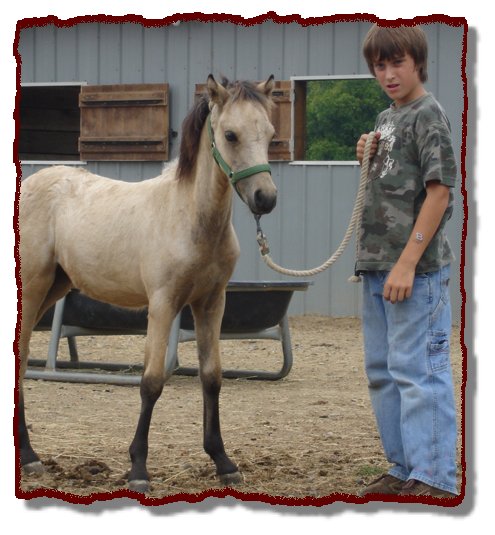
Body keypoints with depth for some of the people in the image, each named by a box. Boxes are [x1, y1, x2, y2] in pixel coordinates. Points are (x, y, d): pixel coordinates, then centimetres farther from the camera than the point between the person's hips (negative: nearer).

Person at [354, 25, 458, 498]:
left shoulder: (428, 115, -9)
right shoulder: (385, 119, 16)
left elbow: (439, 192, -16)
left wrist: (407, 263, -21)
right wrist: (366, 160, 5)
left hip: (416, 268, -9)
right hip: (376, 264, 9)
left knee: (417, 371, -8)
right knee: (382, 371, 14)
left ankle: (434, 479, -4)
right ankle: (404, 468, 23)